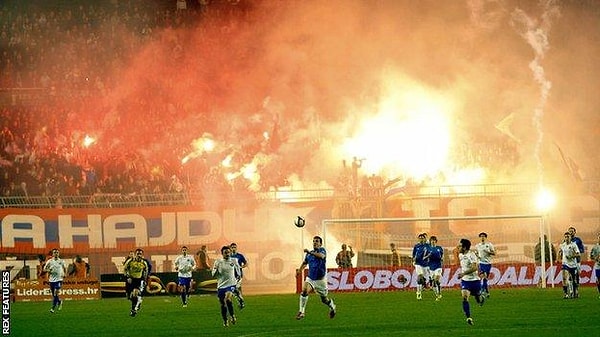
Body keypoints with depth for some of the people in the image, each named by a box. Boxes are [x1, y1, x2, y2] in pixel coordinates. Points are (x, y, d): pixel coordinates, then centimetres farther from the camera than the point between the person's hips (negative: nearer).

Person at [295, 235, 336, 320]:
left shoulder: (322, 250, -9)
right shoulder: (309, 253, 8)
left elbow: (321, 256, -33)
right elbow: (305, 262, 24)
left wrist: (310, 252, -43)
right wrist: (299, 270, 7)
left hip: (320, 279, -4)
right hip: (310, 278, 4)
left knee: (324, 299, 10)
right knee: (304, 291, -24)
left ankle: (332, 307, 42)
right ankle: (301, 312, -22)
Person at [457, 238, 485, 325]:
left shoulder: (471, 255, -19)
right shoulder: (460, 255, 4)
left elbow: (475, 268, -30)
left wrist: (464, 273, -35)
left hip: (474, 280, -4)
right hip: (465, 280, 4)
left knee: (479, 300, 14)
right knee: (464, 298, -18)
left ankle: (482, 298, 52)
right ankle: (469, 318, -19)